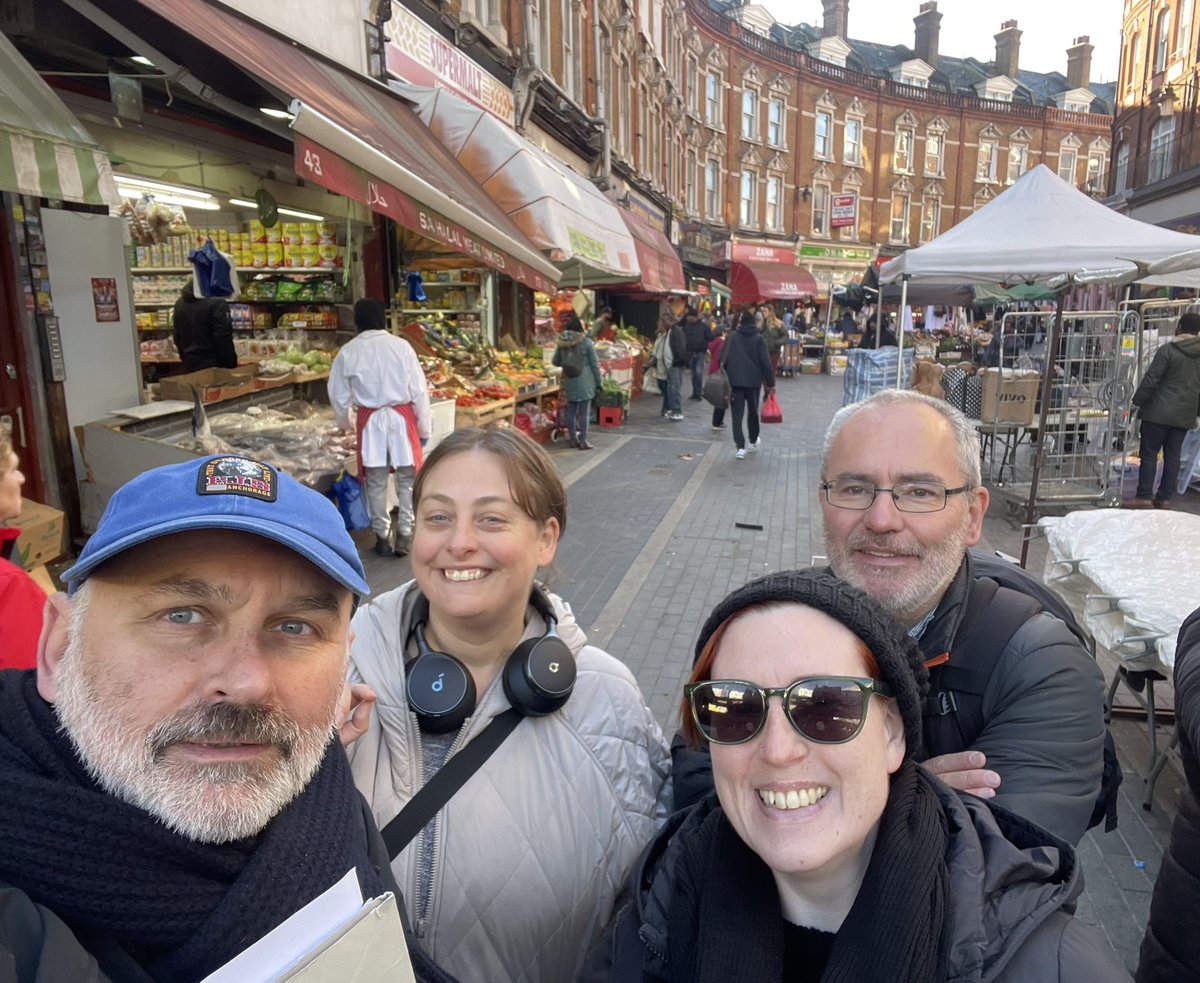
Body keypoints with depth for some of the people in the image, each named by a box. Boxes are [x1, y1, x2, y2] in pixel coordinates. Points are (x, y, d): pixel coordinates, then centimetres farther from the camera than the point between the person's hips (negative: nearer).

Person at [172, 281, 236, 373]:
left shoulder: (180, 304, 13)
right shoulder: (217, 303, -13)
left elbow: (177, 337, 18)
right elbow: (223, 338, -17)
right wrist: (231, 365, -13)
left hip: (189, 365, 7)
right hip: (214, 365, -7)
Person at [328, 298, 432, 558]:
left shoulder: (348, 352, -2)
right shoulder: (401, 346, -6)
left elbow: (338, 396, 7)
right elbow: (419, 391, -4)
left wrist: (346, 423, 26)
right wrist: (424, 428, 5)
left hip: (370, 421, 1)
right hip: (401, 418, -1)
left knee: (376, 482, 11)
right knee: (407, 478, 10)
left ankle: (382, 536, 19)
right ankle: (404, 534, 11)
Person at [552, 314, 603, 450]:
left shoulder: (561, 343, 2)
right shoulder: (586, 342, -8)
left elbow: (556, 361, 12)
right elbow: (595, 364, -5)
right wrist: (598, 382, 3)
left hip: (569, 381, 4)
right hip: (584, 381, -4)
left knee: (571, 411, 12)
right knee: (584, 412, 1)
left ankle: (573, 439, 20)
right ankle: (583, 441, 4)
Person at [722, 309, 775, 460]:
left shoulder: (731, 337, 1)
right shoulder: (758, 339, -1)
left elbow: (723, 360, 0)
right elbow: (765, 362, -5)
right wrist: (770, 382, 1)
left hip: (734, 381, 0)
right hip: (753, 381, 0)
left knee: (737, 414, 0)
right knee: (752, 412, 18)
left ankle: (740, 447, -9)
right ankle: (753, 442, 32)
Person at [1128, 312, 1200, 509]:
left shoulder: (1168, 350, -10)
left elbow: (1151, 380, -11)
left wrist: (1138, 401, 1)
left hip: (1159, 412, -5)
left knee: (1149, 453, -2)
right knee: (1173, 455, 9)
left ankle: (1144, 496, -4)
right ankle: (1163, 497, 12)